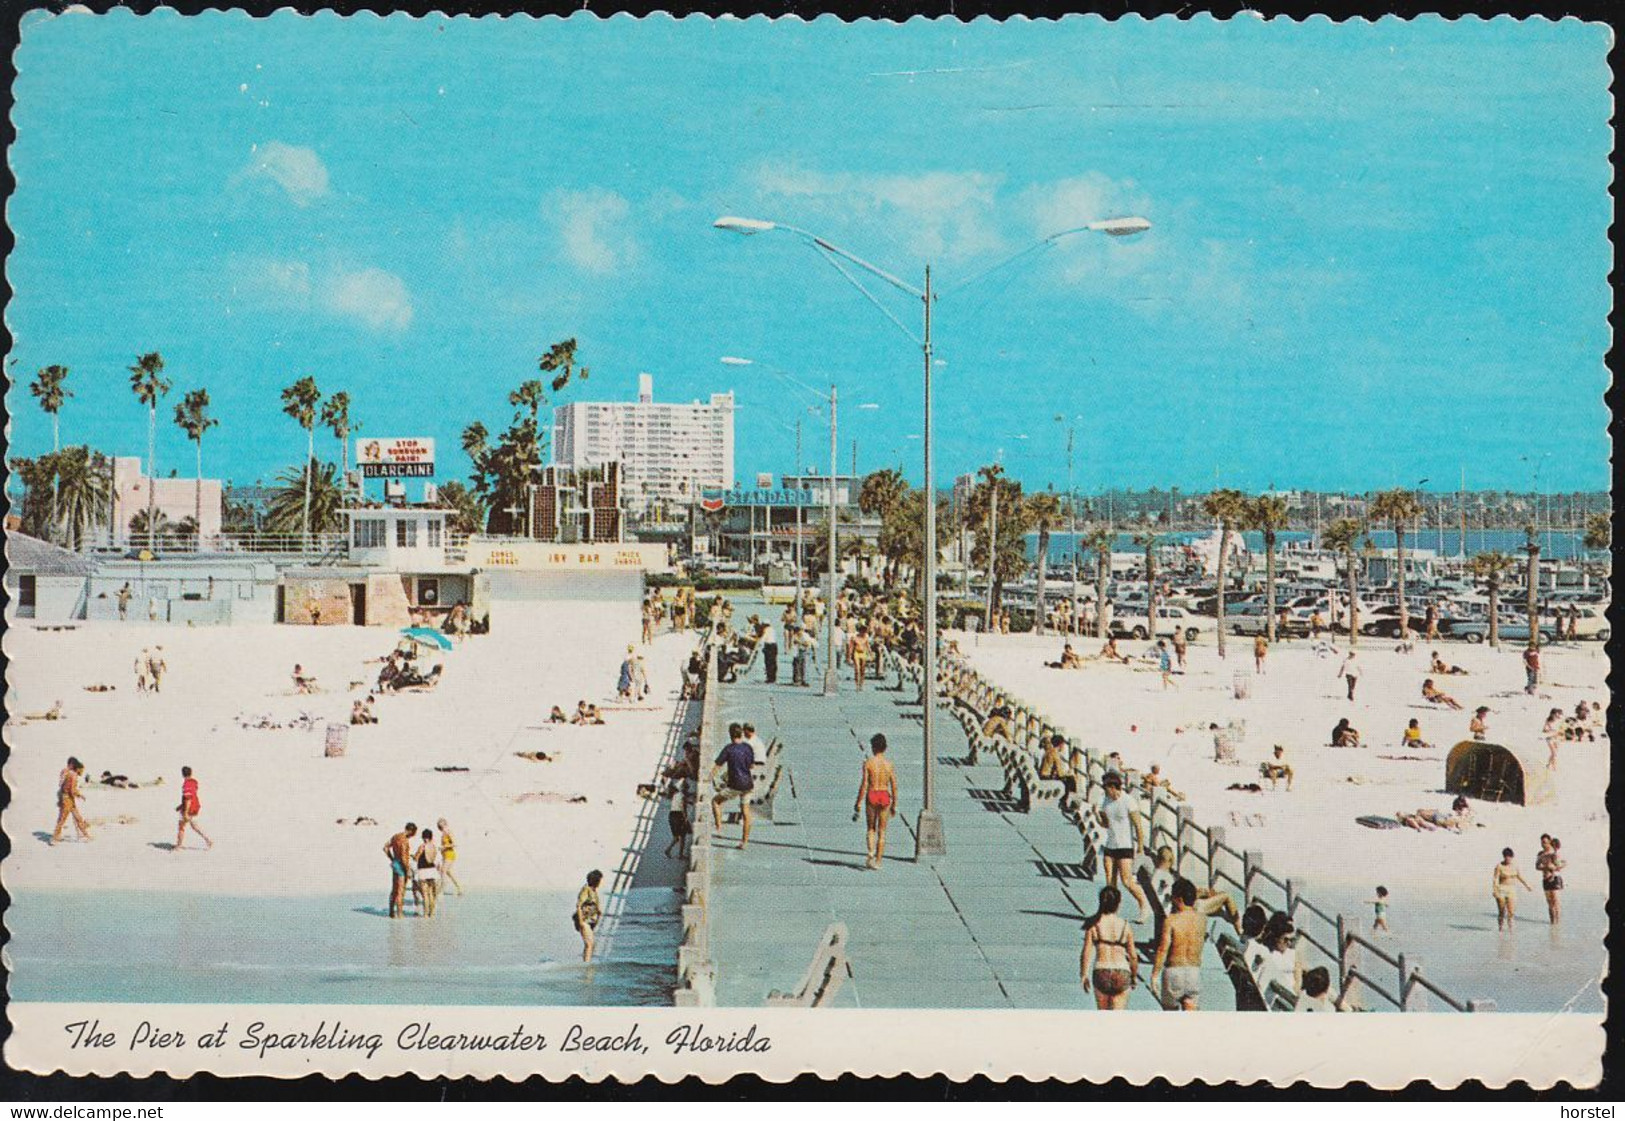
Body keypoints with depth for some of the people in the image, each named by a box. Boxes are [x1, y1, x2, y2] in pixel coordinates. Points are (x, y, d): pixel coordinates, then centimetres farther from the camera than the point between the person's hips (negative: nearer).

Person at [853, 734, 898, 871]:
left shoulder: (868, 763, -6)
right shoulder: (889, 764, 0)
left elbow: (864, 784, -8)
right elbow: (894, 786, 1)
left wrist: (859, 803, -2)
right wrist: (894, 804, 10)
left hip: (871, 796, -1)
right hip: (885, 796, 1)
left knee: (870, 829, 13)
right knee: (881, 831, 10)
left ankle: (870, 854, -10)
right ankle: (878, 861, 9)